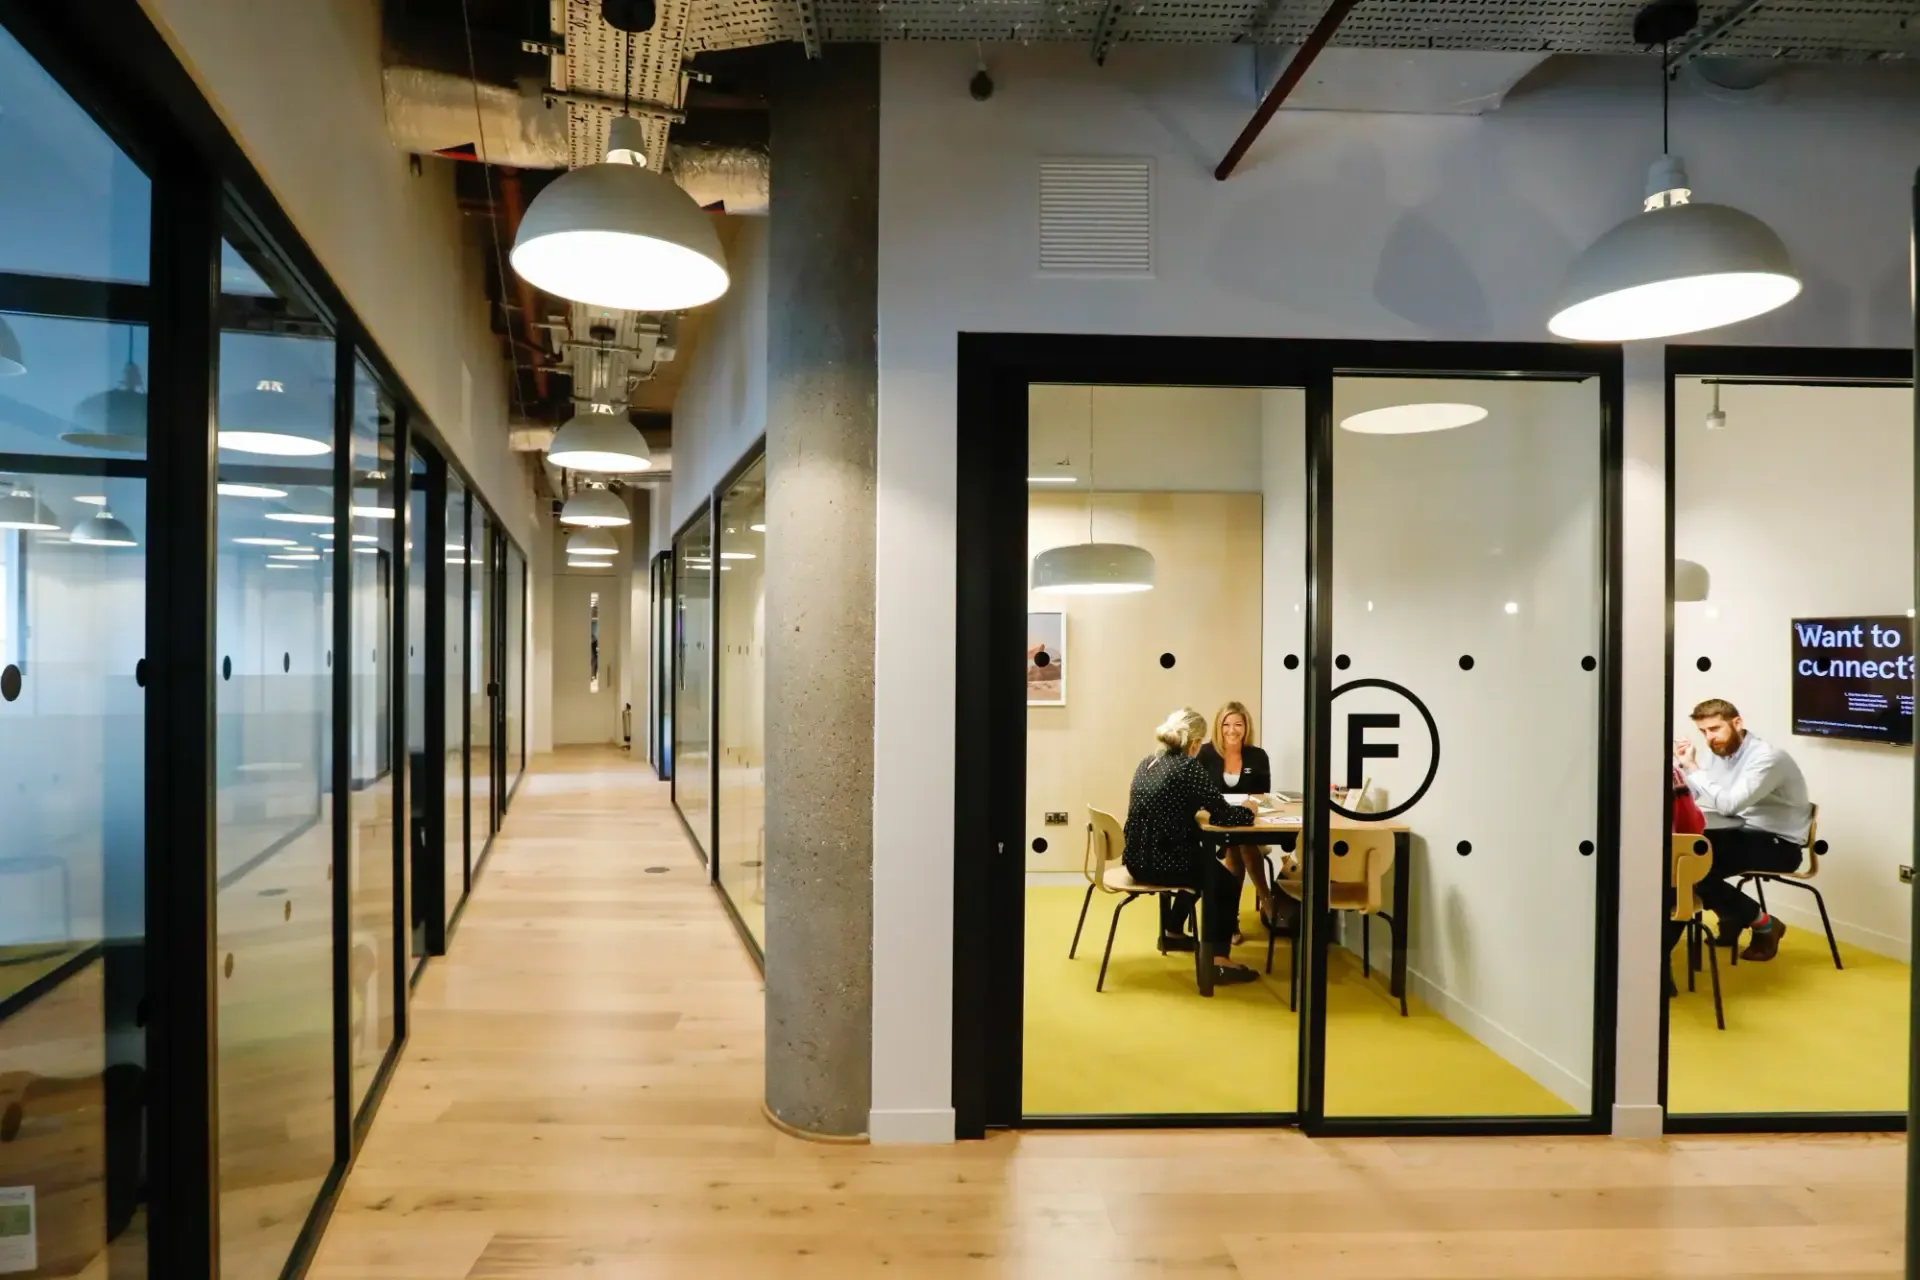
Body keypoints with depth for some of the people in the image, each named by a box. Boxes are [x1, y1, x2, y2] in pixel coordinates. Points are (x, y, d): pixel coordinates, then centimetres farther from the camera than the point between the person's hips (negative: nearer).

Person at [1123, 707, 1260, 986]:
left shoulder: (1146, 764, 8)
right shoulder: (1189, 767, -15)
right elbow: (1223, 815, -12)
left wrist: (1194, 810, 24)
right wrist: (1248, 811, 6)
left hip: (1137, 860, 8)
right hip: (1163, 862, -8)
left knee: (1202, 864, 35)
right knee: (1226, 881, 17)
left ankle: (1172, 933, 48)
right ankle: (1217, 960, 7)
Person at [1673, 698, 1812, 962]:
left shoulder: (1767, 757, -21)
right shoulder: (1718, 752, 4)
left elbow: (1728, 804, -32)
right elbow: (1696, 800, 3)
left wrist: (1692, 767, -27)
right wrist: (1684, 766, -11)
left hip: (1779, 844, -8)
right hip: (1744, 833, 8)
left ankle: (1763, 924, 0)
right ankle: (1731, 918, 10)